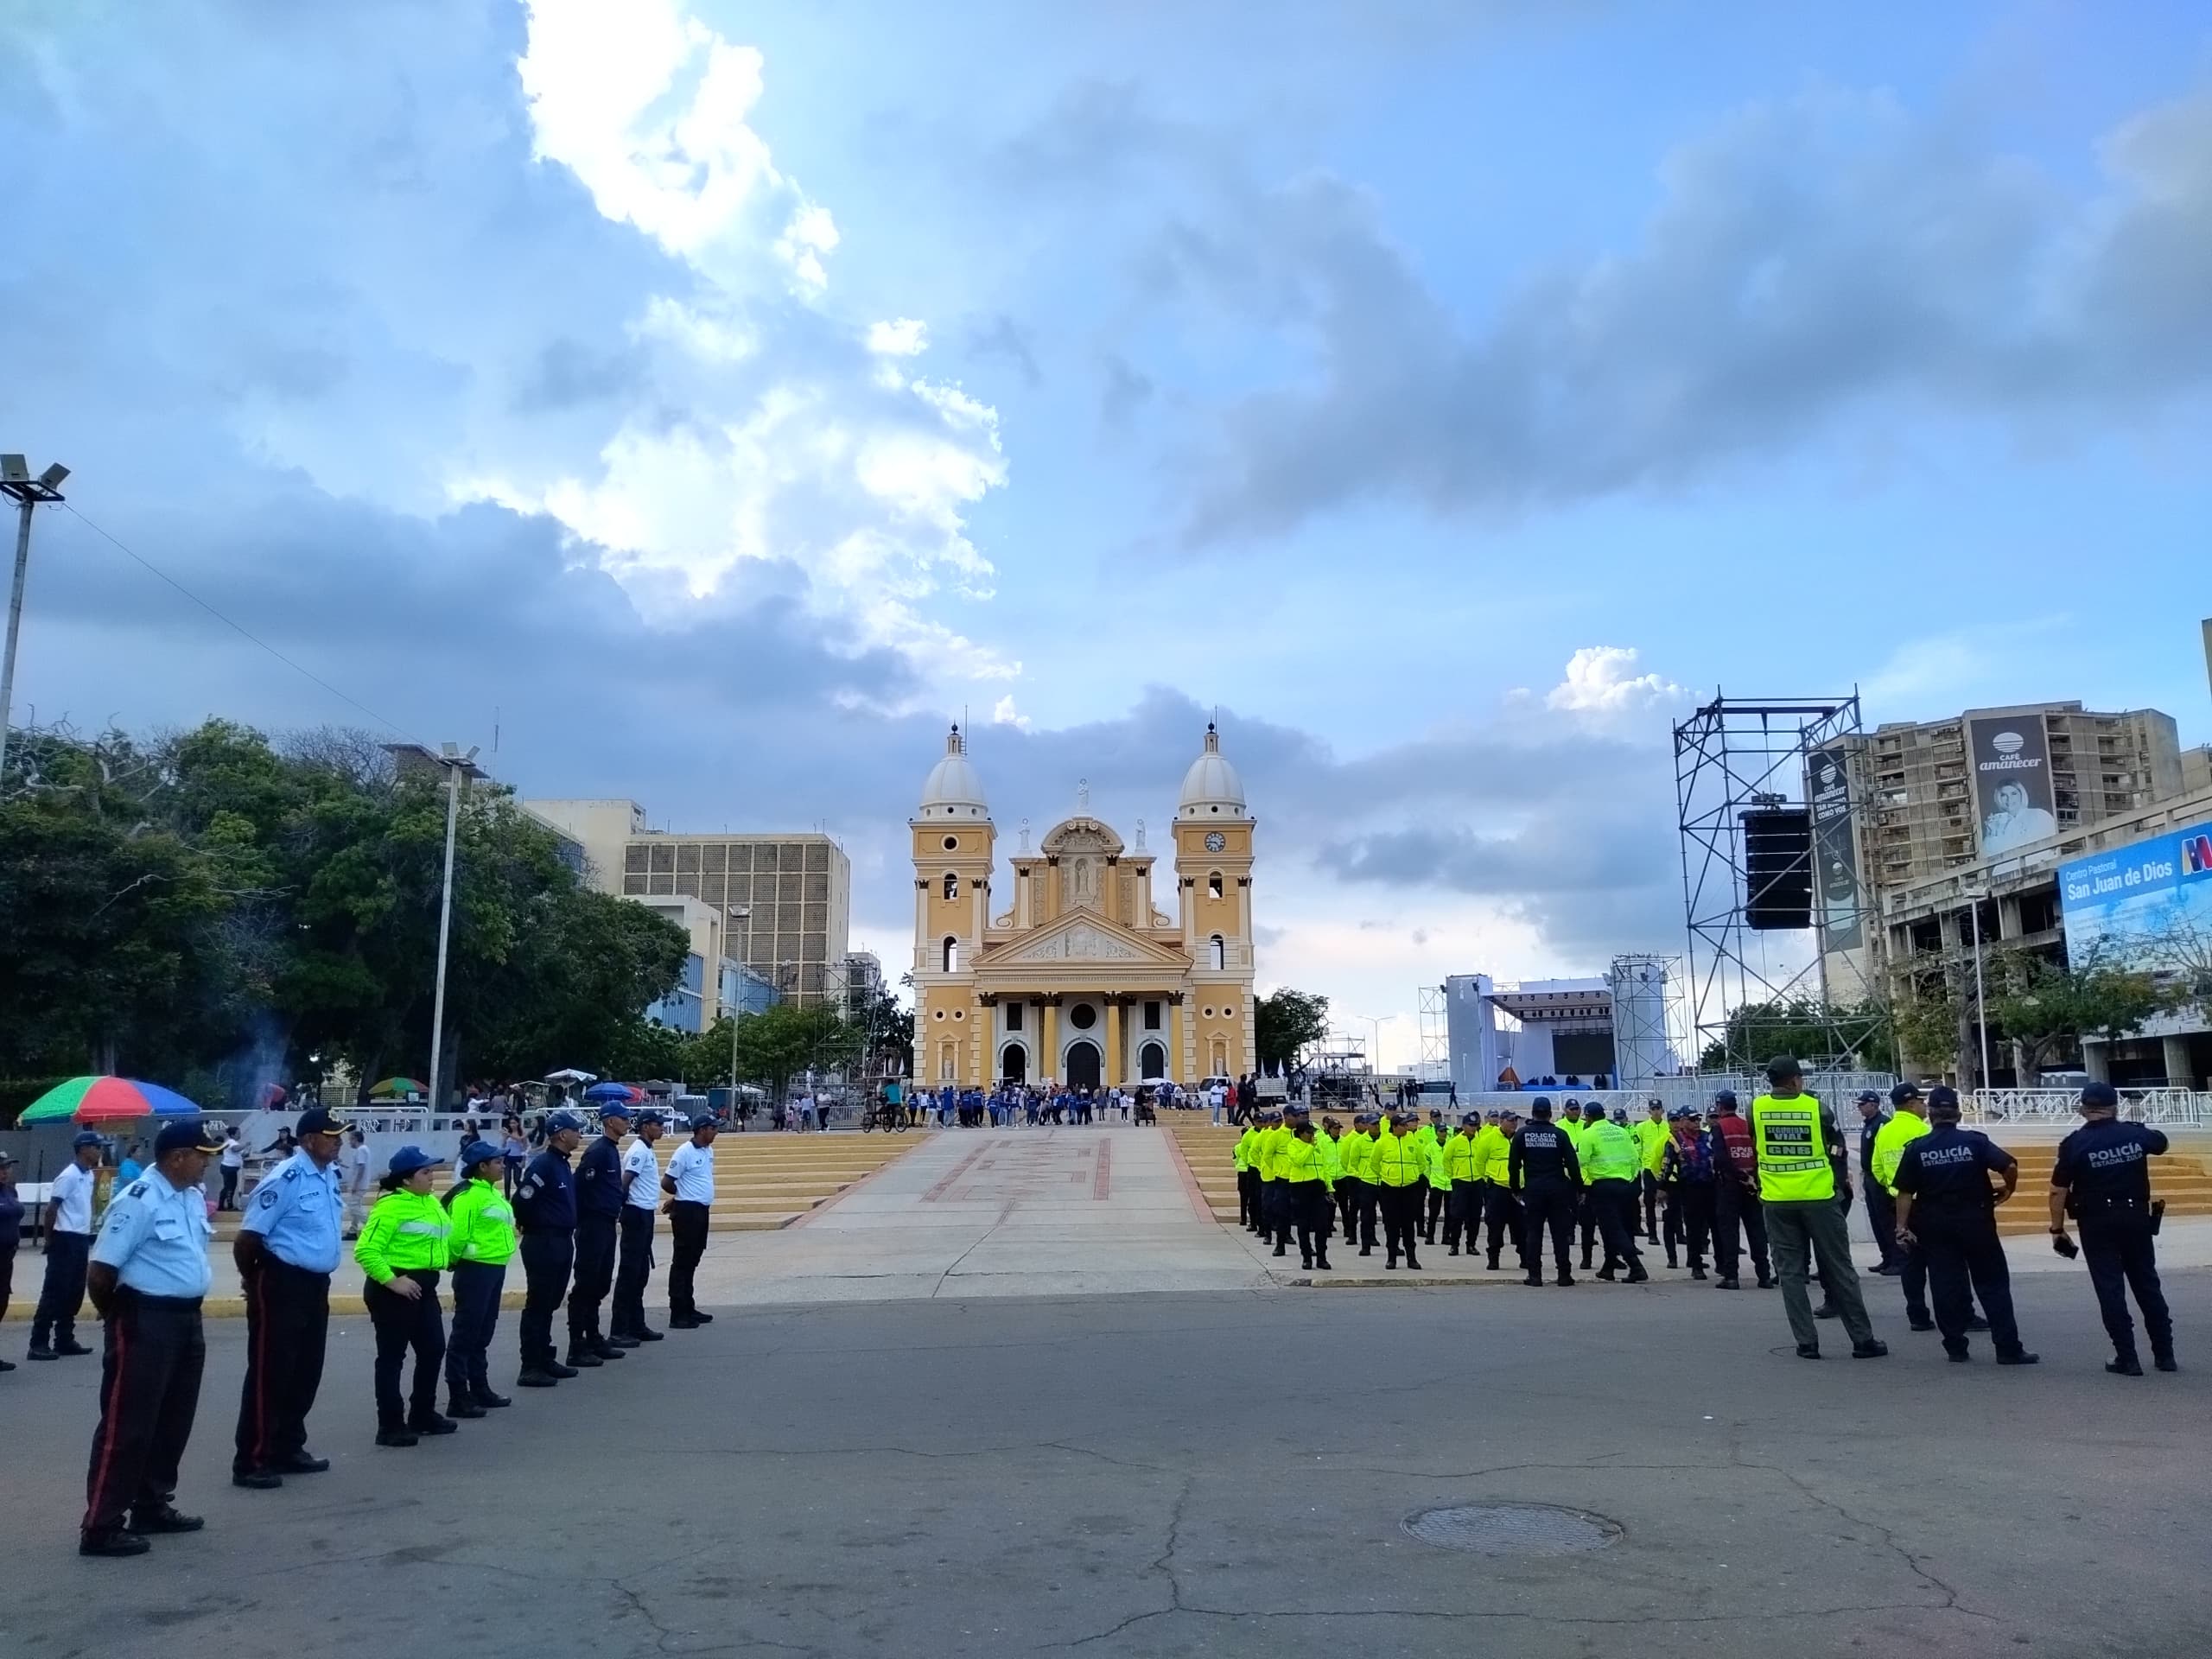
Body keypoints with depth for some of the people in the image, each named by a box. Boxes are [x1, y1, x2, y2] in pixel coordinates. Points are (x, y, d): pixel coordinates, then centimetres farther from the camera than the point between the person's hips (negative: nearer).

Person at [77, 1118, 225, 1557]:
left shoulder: (195, 1197, 9)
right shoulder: (138, 1202, -18)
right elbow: (100, 1272, -17)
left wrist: (188, 1306, 17)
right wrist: (118, 1317, -2)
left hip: (187, 1318, 9)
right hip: (145, 1322, -9)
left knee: (173, 1422, 17)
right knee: (127, 1425, -3)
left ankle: (153, 1507, 30)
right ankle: (101, 1527, 6)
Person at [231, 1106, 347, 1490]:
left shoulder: (330, 1176, 8)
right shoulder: (284, 1179, -19)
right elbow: (247, 1239, -16)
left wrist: (319, 1276, 19)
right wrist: (254, 1280, -2)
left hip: (317, 1285, 9)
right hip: (281, 1286, -9)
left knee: (306, 1372, 16)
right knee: (269, 1373, -1)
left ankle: (288, 1449, 29)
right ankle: (251, 1461, 7)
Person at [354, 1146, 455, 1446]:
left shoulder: (432, 1203, 11)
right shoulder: (390, 1207, -16)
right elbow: (365, 1250, -22)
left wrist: (446, 1261, 13)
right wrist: (391, 1281, -22)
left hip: (424, 1287, 9)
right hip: (394, 1289, -9)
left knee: (433, 1350, 13)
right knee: (392, 1356, 0)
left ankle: (423, 1415, 27)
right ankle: (390, 1426, 8)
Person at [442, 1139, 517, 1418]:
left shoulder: (493, 1192, 13)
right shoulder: (468, 1195, -17)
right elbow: (458, 1235, -20)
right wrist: (456, 1261, -6)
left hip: (495, 1268, 10)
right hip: (475, 1269, -10)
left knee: (483, 1333, 17)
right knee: (465, 1333, -4)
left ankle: (480, 1389, 27)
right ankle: (458, 1398, 1)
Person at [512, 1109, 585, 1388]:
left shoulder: (563, 1164, 12)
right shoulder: (543, 1164, -17)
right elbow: (522, 1200, -22)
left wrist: (568, 1231, 13)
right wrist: (527, 1227, -6)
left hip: (562, 1244, 9)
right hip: (543, 1244, -9)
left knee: (549, 1304, 16)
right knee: (537, 1305, -3)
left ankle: (546, 1360, 25)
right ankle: (531, 1368, 2)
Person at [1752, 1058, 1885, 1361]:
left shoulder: (1756, 1108, -3)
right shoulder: (1816, 1107, -7)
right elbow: (1838, 1143, 10)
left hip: (1777, 1201, 1)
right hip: (1818, 1198, -1)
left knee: (1790, 1271, 7)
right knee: (1839, 1270, 7)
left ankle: (1807, 1342, 5)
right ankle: (1863, 1340, 13)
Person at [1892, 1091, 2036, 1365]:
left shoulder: (1916, 1147, -3)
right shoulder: (1975, 1141, -4)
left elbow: (1905, 1193, -4)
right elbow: (2010, 1165, -17)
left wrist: (1902, 1227, 2)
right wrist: (2008, 1189, 3)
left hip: (1935, 1226, 1)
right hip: (1975, 1221, -1)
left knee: (1946, 1286, 7)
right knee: (1993, 1284, 7)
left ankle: (1955, 1347, 10)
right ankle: (2008, 1348, 5)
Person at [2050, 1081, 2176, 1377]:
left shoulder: (2074, 1143, -10)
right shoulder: (2136, 1134, 0)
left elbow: (2058, 1191, -10)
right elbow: (2161, 1142, 25)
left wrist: (2057, 1229, -1)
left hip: (2097, 1223, -3)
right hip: (2137, 1217, 4)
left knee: (2110, 1290, 3)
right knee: (2147, 1285, 16)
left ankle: (2127, 1359, 5)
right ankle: (2165, 1354, 22)